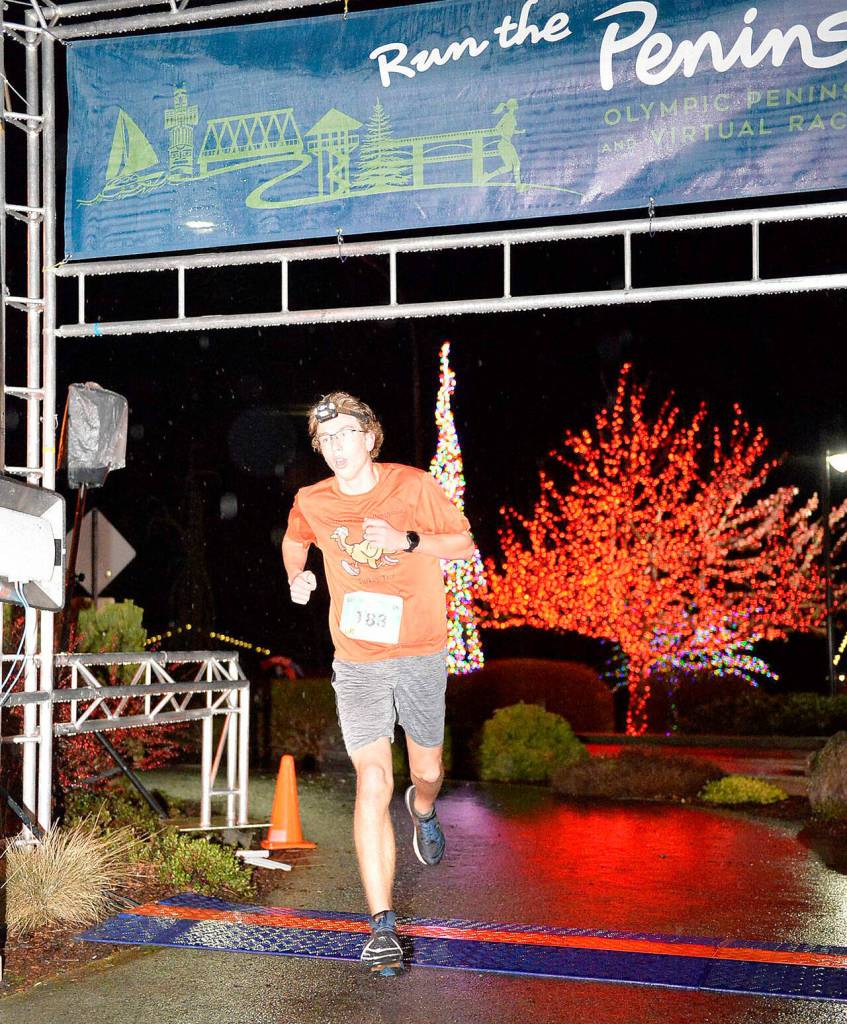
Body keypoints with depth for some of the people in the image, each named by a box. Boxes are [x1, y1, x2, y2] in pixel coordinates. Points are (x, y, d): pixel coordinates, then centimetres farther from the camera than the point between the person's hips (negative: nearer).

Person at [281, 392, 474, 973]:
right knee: (373, 784, -13)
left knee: (427, 770, 16)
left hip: (421, 655, 0)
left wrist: (405, 541, -19)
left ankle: (423, 810, 57)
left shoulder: (414, 486, -9)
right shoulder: (312, 503, -1)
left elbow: (465, 544, -3)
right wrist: (296, 576, 0)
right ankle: (383, 927, -10)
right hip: (358, 663, 0)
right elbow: (295, 540, 21)